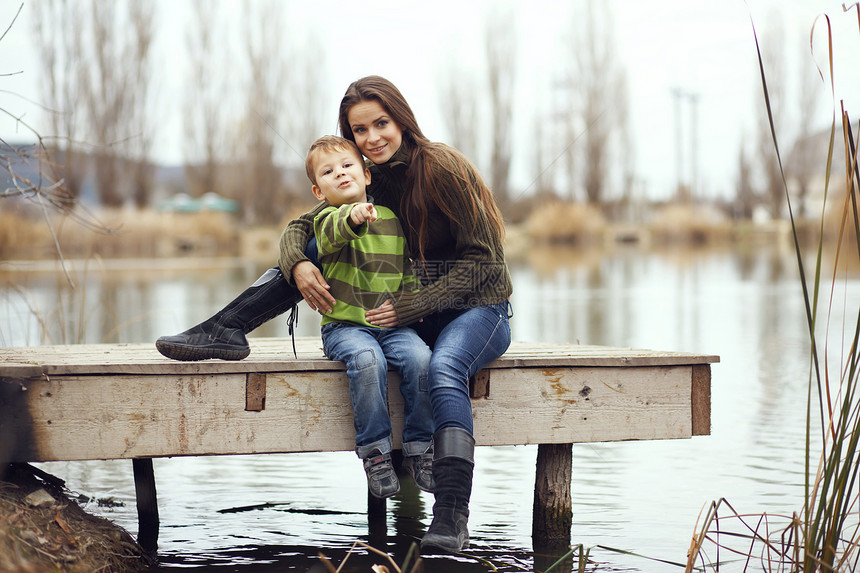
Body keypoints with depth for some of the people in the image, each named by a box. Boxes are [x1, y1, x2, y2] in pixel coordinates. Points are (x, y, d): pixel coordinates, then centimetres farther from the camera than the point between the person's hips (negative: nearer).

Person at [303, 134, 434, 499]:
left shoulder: (392, 219, 13)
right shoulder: (327, 219, -2)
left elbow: (407, 269, 25)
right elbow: (334, 231, -29)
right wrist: (353, 217, -51)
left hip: (392, 323, 4)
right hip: (345, 324, -4)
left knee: (419, 357, -25)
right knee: (367, 360, -34)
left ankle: (419, 450, -11)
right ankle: (374, 452, -22)